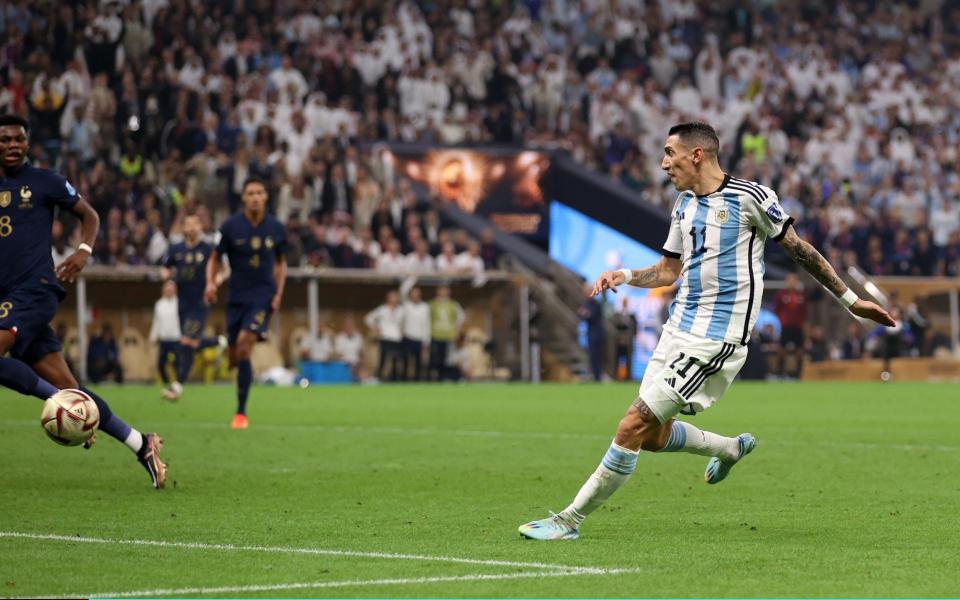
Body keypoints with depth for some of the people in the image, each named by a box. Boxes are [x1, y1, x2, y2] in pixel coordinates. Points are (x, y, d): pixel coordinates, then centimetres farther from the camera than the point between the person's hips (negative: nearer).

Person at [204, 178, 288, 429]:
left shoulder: (276, 229, -1)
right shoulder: (231, 226, -4)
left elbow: (281, 262, 13)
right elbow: (215, 258, 4)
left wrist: (278, 293, 1)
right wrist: (211, 282, -14)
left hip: (263, 295, -2)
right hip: (237, 296, 2)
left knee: (244, 343, -20)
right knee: (233, 356, 2)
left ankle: (241, 412, -14)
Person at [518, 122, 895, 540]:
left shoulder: (749, 197, -9)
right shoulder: (684, 204, 13)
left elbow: (799, 251, 0)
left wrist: (851, 300, 4)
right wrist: (626, 276, 3)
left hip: (716, 339, -8)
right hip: (679, 328, 8)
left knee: (635, 423, -13)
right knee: (654, 436, 10)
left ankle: (570, 520, -8)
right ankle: (732, 448, 38)